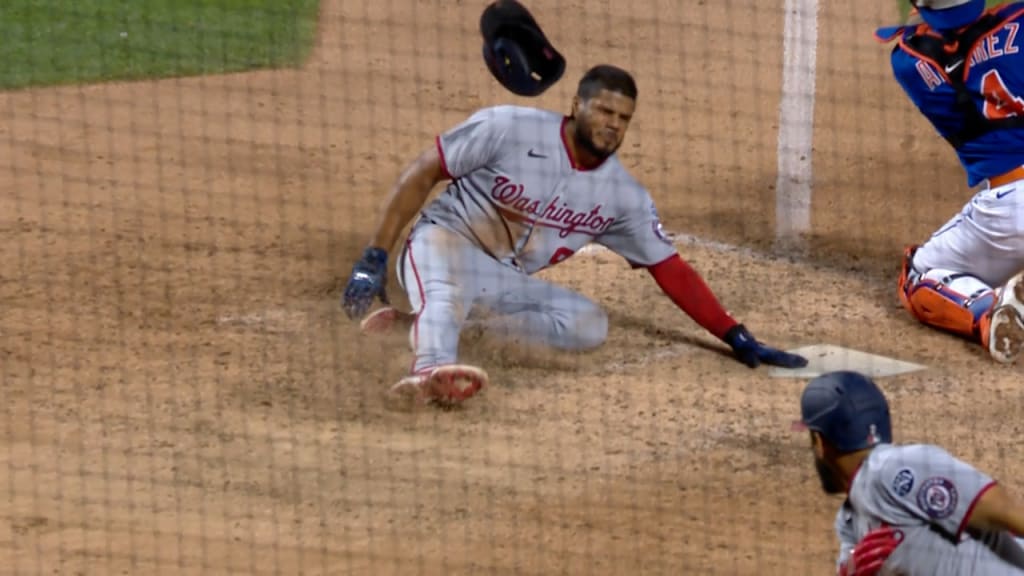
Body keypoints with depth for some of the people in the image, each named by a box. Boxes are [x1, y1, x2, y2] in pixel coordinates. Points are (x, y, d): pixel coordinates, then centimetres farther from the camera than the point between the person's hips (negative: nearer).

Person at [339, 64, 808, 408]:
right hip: (444, 242, -6)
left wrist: (738, 339, -5)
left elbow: (670, 270, 2)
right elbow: (422, 173, -9)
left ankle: (425, 320, -21)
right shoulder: (509, 128, -14)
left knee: (589, 325, -16)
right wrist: (374, 259, -15)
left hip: (504, 286, 6)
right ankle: (431, 370, -74)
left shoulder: (623, 195, -2)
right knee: (449, 289, -39)